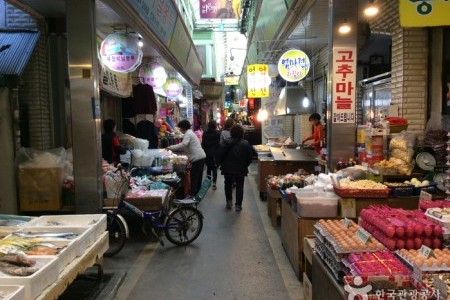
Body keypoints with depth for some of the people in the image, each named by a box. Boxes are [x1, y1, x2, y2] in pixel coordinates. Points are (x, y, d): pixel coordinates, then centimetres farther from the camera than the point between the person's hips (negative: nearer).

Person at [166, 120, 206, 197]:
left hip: (197, 158, -10)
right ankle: (197, 193, 22)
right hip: (200, 157, 10)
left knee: (194, 177, -7)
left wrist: (171, 147, -20)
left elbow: (183, 144, -24)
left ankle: (192, 194, -4)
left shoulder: (188, 134, -10)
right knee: (198, 177, 15)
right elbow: (186, 146, 23)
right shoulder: (190, 132, 22)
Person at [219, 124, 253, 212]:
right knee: (239, 186, 9)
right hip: (241, 169, 1)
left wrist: (223, 164, 6)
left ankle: (229, 201, 19)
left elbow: (221, 155, -10)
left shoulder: (227, 142, -11)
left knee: (228, 184, 19)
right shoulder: (246, 144, -6)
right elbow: (250, 157, -2)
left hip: (228, 169, 0)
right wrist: (245, 165, 13)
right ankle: (238, 205, 6)